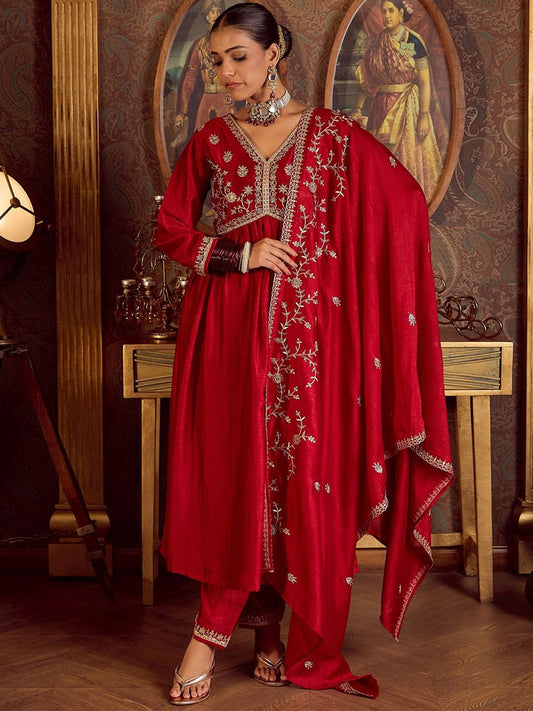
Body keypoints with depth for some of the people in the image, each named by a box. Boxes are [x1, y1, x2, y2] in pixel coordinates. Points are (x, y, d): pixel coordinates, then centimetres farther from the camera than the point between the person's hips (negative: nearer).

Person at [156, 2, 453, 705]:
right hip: (229, 325, 1)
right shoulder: (211, 140, 9)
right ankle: (264, 625, 7)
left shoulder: (332, 134, 5)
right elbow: (171, 230, 9)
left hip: (307, 325, 0)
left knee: (305, 473, -2)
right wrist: (241, 255, -5)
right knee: (234, 470, -4)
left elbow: (407, 202, 6)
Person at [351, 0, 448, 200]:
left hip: (409, 108, -4)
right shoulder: (376, 44, 5)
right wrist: (357, 109, 1)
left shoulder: (413, 42, -8)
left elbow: (425, 82, -11)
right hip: (383, 108, 4)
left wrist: (424, 116, -17)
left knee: (411, 158, -1)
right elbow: (364, 79, 9)